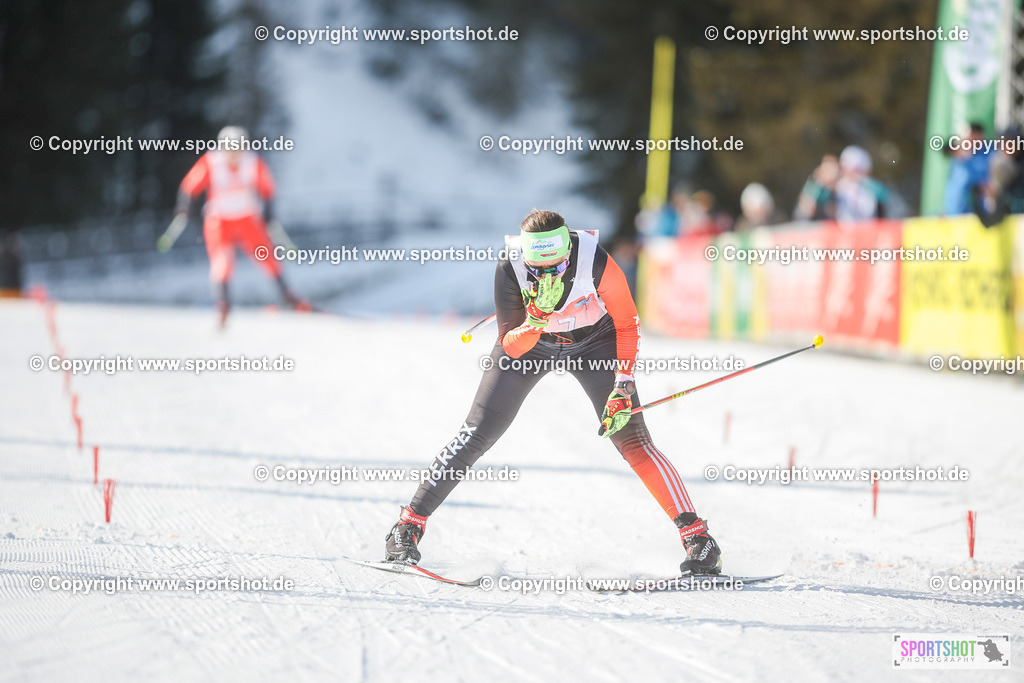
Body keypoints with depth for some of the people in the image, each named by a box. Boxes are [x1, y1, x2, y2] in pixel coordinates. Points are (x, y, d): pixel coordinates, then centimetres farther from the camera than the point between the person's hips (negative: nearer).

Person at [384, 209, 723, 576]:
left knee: (631, 437, -14)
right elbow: (510, 347, -25)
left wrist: (623, 387, -23)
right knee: (477, 433, -6)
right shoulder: (510, 270, -32)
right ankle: (410, 522, 5)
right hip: (529, 343, 1)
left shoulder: (597, 263, -34)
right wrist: (534, 318, -45)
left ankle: (696, 536, -11)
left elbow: (627, 325, -17)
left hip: (593, 342, -1)